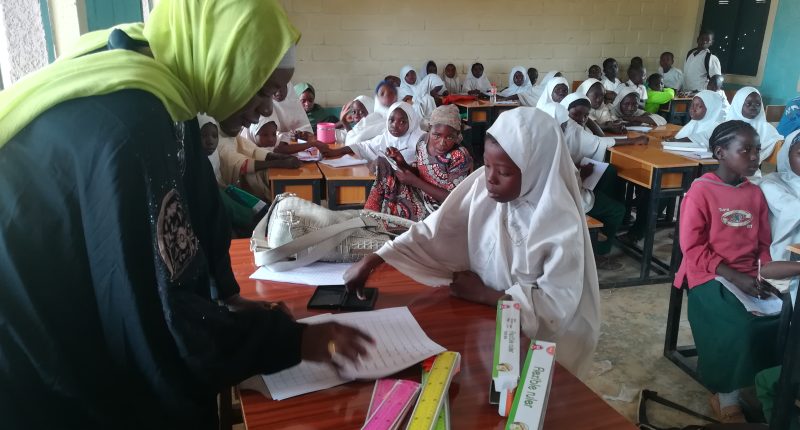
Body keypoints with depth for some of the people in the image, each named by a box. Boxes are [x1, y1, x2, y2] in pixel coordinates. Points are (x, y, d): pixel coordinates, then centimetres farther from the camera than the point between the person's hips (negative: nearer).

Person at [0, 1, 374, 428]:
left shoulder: (146, 100, 0)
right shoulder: (129, 123, -30)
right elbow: (162, 324, -29)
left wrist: (226, 298, 4)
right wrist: (290, 339, -19)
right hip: (50, 390, -8)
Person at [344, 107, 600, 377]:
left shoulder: (563, 224, -23)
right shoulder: (483, 185, -12)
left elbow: (557, 305, -22)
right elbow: (432, 230, -11)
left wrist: (483, 294, -19)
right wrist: (371, 262, -20)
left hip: (534, 340, -4)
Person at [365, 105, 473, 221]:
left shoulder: (460, 158, -25)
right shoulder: (424, 141, -7)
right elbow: (419, 173, 6)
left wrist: (415, 181, -24)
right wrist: (402, 163, -14)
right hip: (419, 194, 7)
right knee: (385, 164, -1)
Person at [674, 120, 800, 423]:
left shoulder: (755, 193, 10)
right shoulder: (701, 190, -7)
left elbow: (763, 245, 14)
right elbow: (693, 248, -11)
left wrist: (765, 274, -6)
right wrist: (734, 276, -17)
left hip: (749, 278, 5)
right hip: (711, 277, -5)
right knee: (741, 327, -28)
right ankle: (726, 396, -5)